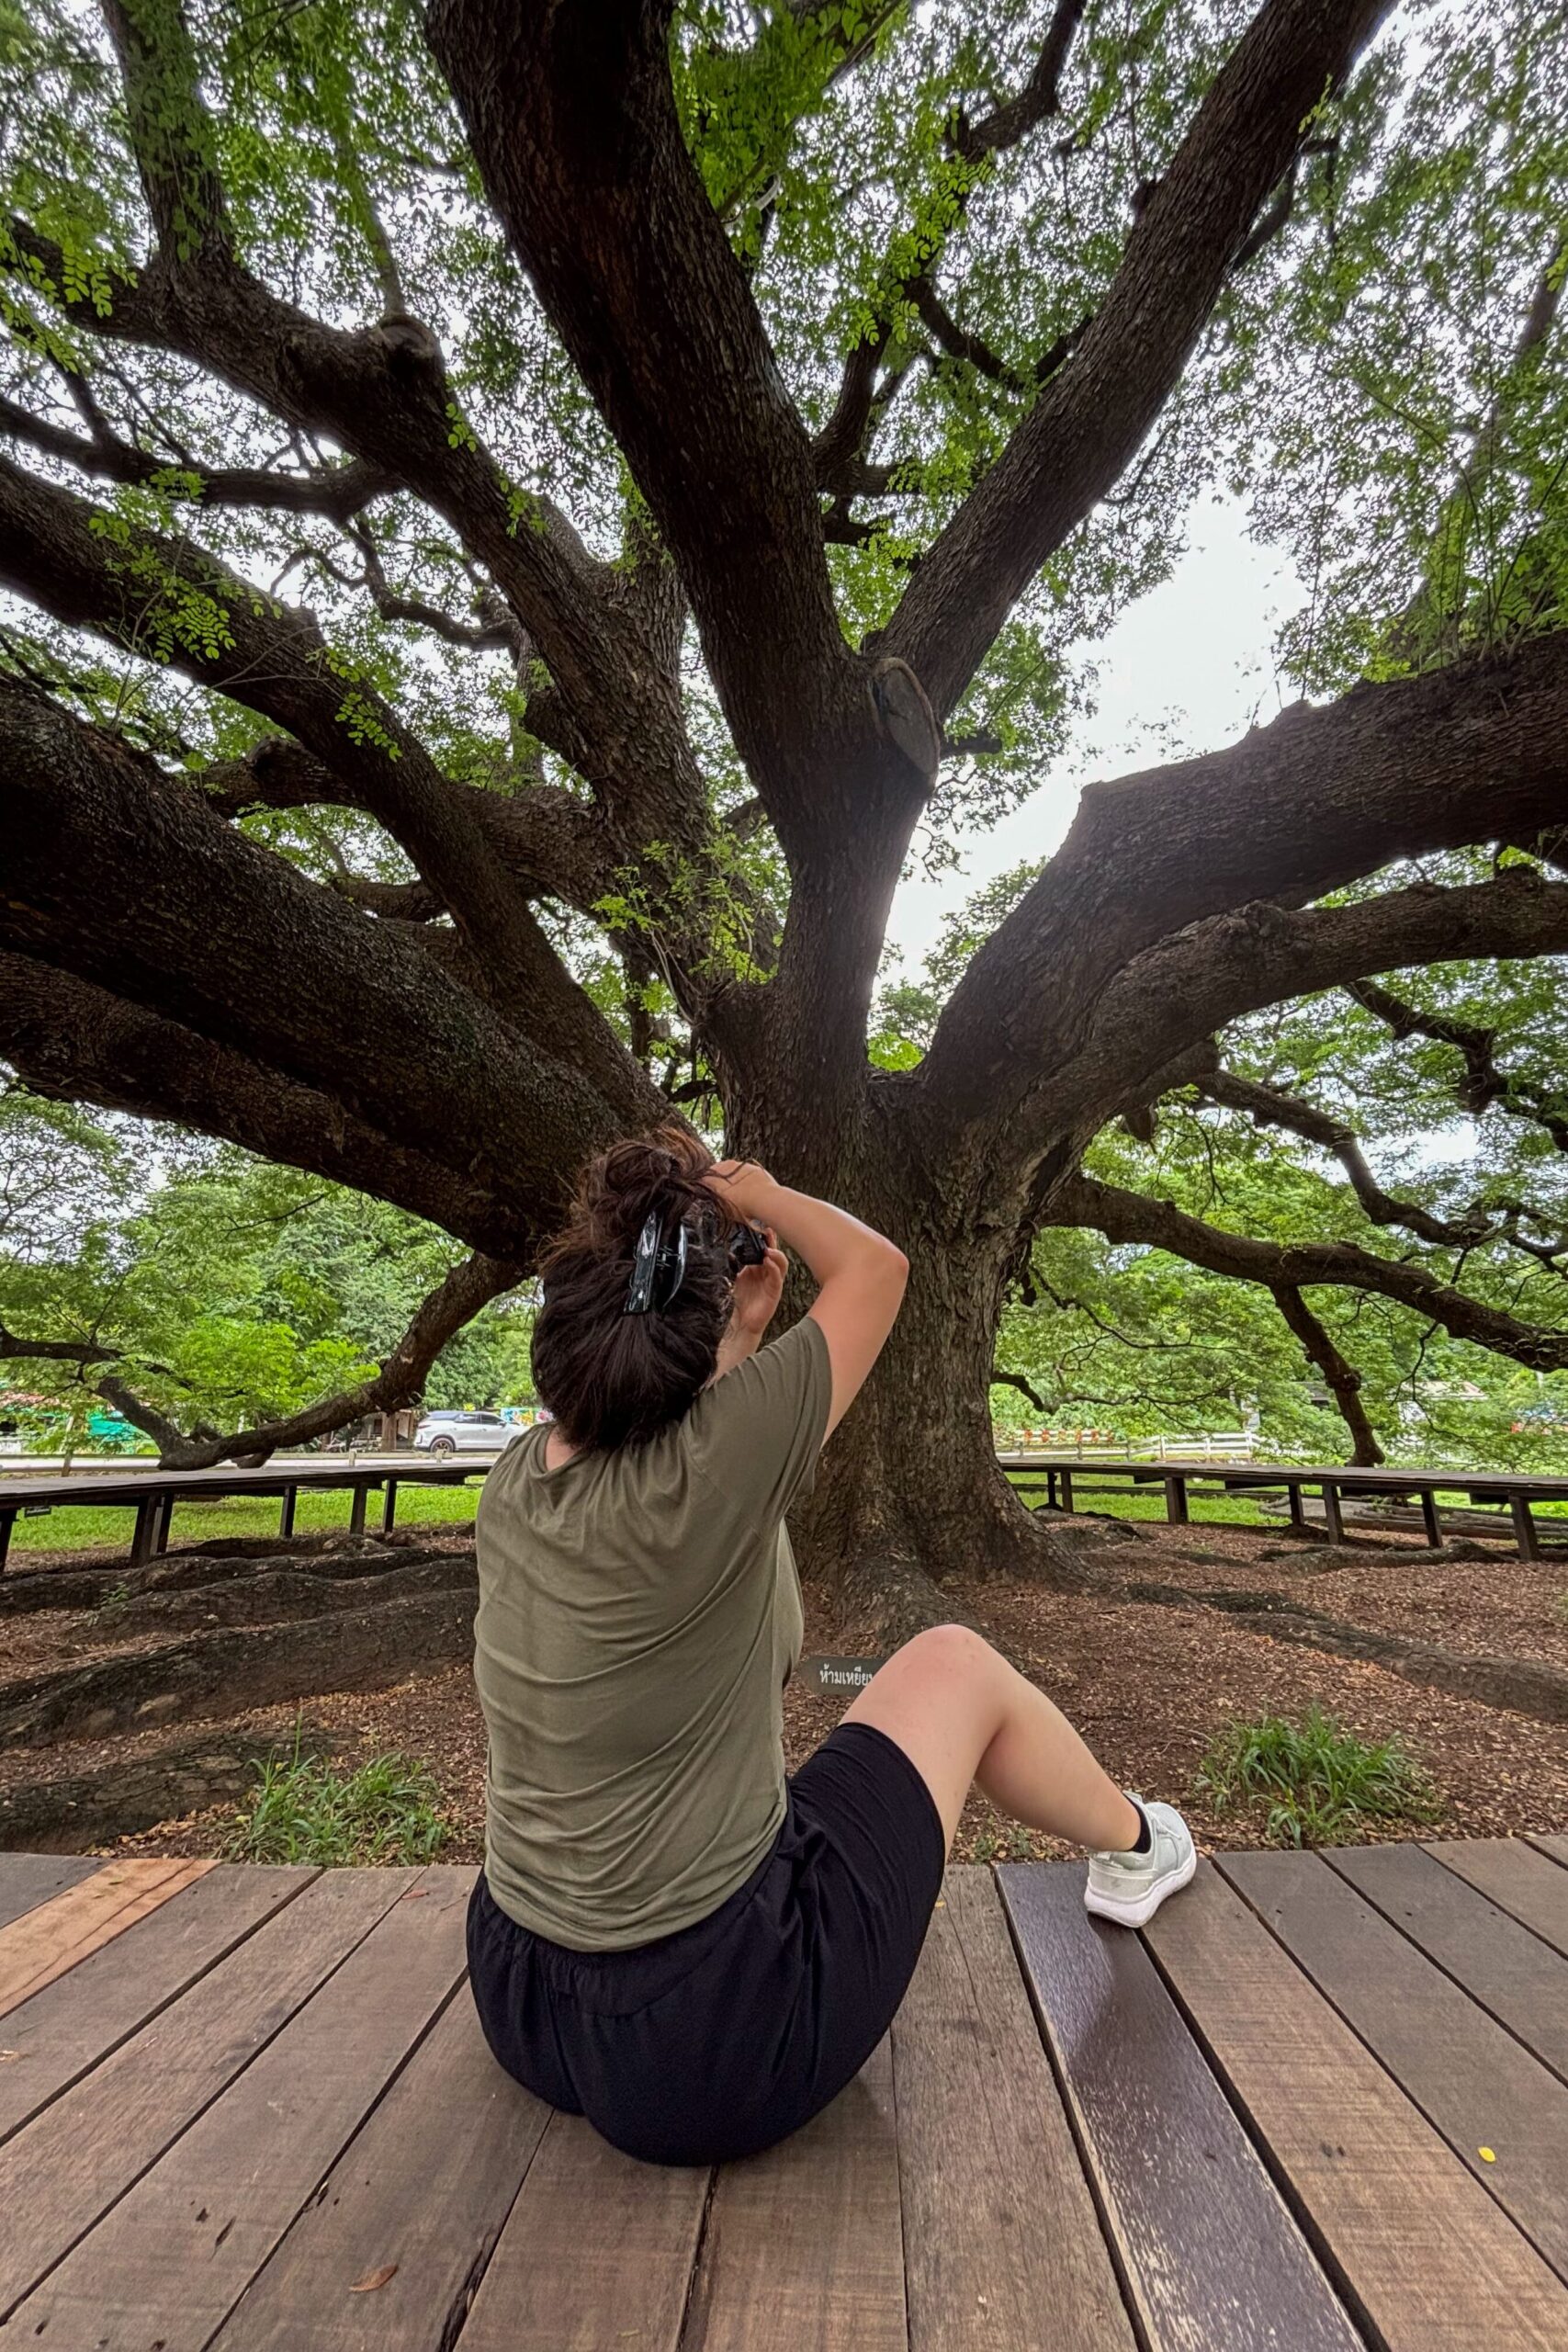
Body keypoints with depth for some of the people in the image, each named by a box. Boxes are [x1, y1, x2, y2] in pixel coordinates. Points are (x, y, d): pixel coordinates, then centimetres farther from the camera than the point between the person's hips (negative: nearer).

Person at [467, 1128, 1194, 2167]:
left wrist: (741, 1308, 3)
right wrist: (752, 1195, -3)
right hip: (719, 2047, -6)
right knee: (957, 1662, 8)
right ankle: (1135, 1849, 35)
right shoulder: (697, 1477, -30)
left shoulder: (517, 1479, -10)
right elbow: (877, 1268, -17)